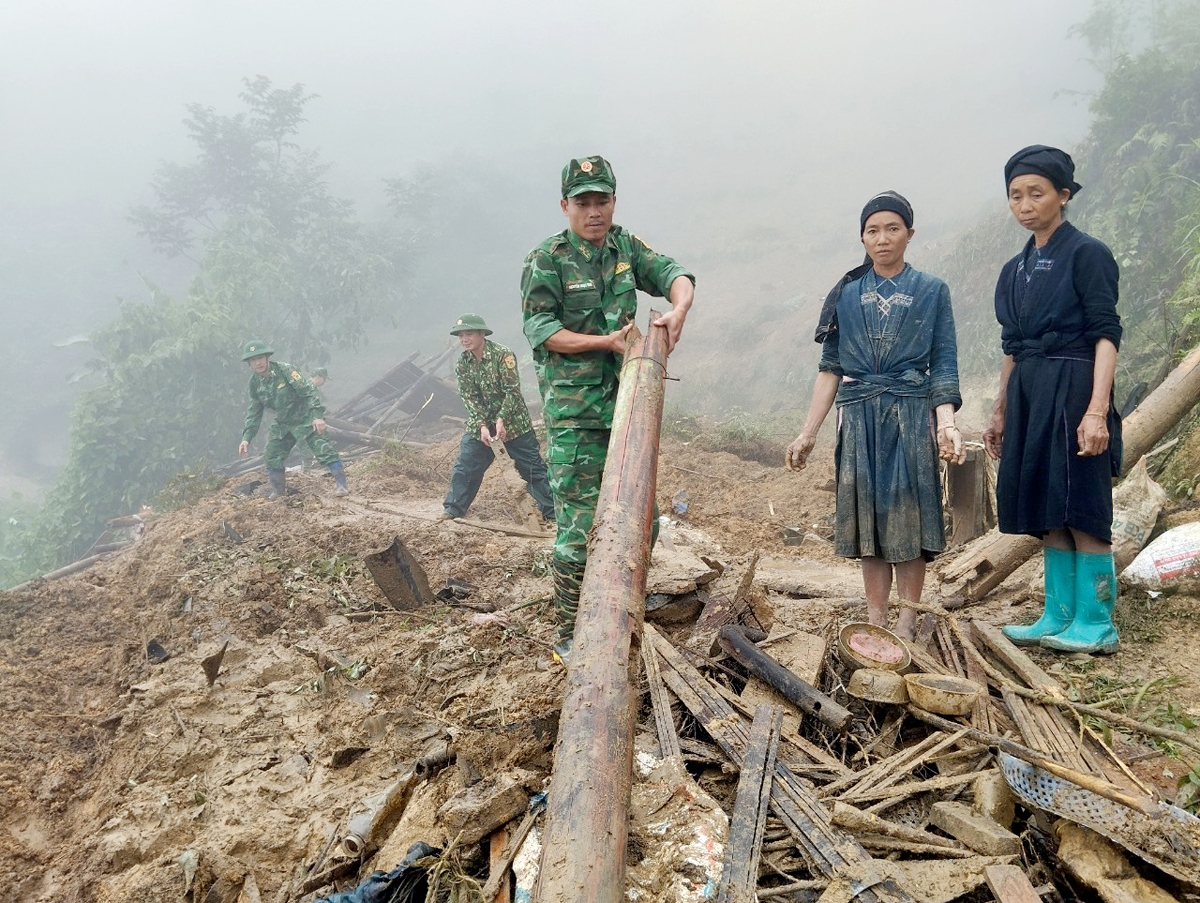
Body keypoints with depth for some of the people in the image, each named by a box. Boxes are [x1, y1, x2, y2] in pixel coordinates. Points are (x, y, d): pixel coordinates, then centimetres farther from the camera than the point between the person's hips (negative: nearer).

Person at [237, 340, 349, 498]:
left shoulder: (284, 370, -20)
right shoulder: (254, 382, -2)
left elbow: (308, 391, -21)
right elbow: (254, 412, 7)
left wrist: (317, 415, -30)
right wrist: (246, 438, 1)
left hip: (304, 420, -6)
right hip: (282, 424, 6)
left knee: (323, 449, -14)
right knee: (272, 456, 5)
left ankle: (342, 484, -10)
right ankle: (278, 490, 22)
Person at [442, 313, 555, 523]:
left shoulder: (503, 354, -16)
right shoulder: (462, 363, -1)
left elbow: (512, 391, -17)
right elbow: (469, 398, -4)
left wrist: (501, 420, -24)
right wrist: (482, 426, -16)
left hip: (512, 420, -4)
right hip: (479, 423, 4)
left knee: (533, 467, -1)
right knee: (465, 466, 4)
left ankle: (553, 512, 7)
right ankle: (453, 509, 18)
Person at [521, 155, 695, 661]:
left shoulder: (626, 248, 12)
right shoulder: (546, 260, -4)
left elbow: (673, 275, 2)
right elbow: (540, 330, -10)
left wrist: (679, 309, -21)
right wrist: (607, 341, -17)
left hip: (629, 404, 6)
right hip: (574, 413, -6)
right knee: (578, 525, -7)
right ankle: (570, 638, 4)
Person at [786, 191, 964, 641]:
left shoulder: (932, 291, 5)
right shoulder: (847, 294, 10)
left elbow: (943, 367, 2)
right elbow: (830, 368, 9)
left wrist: (946, 423, -14)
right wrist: (808, 433, 4)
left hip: (910, 415, -2)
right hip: (858, 416, 2)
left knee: (907, 514, -3)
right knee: (867, 516, 4)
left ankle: (906, 624, 5)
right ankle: (875, 622, 11)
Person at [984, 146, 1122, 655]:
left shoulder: (1085, 254, -6)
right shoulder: (1016, 270, 15)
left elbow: (1106, 335, -12)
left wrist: (1097, 410, -21)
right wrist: (1000, 412, 17)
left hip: (1073, 389, -7)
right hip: (1029, 397, 7)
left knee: (1080, 507, -4)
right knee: (1047, 511, 9)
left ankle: (1097, 624, 5)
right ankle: (1059, 617, 17)